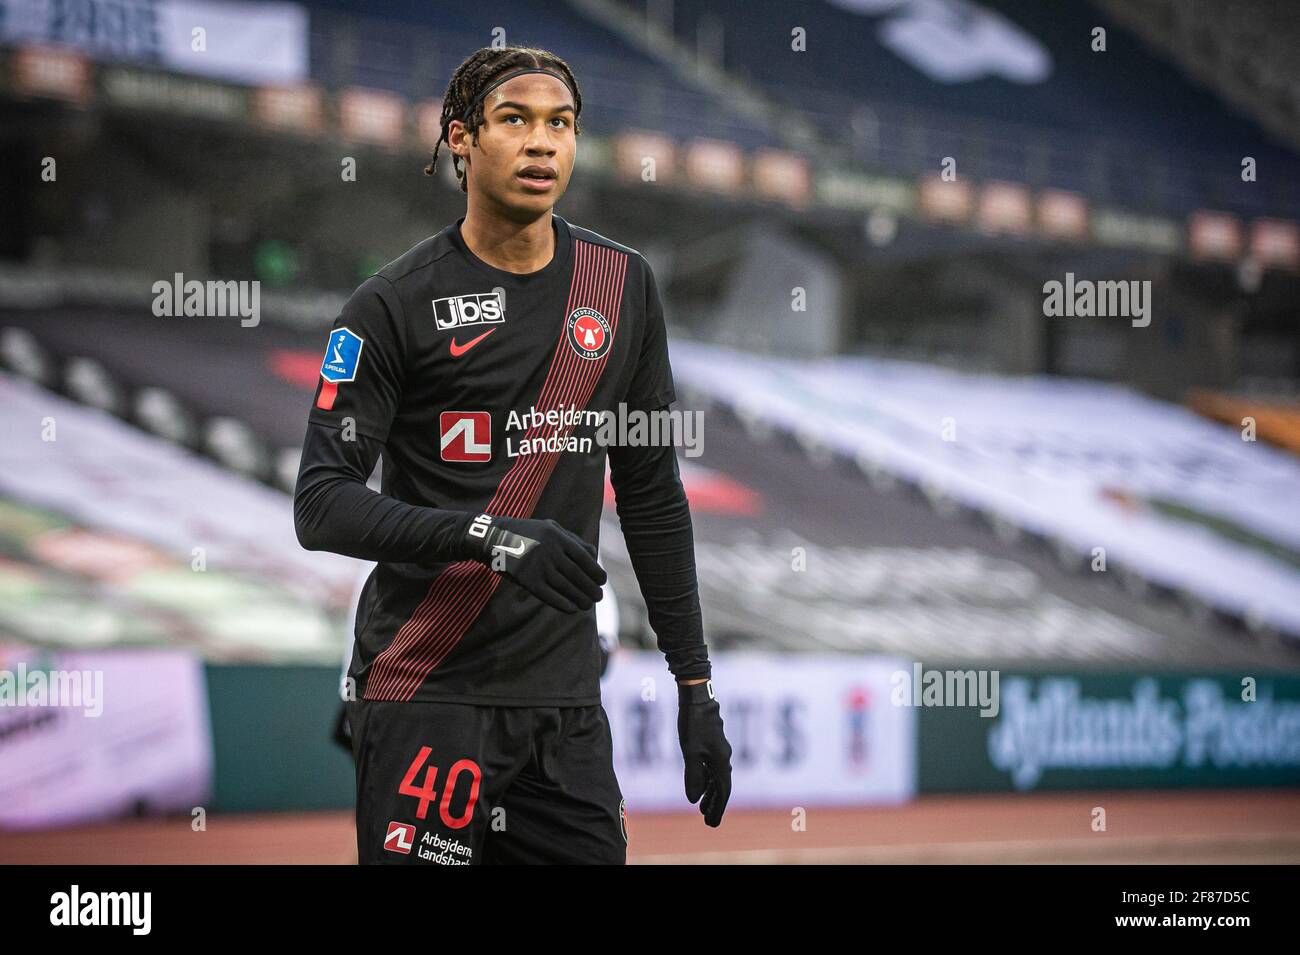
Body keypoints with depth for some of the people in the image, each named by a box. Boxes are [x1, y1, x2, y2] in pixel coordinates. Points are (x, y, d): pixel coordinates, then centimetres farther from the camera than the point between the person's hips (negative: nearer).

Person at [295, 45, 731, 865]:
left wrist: (695, 686, 12)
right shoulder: (395, 304, -5)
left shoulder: (623, 286, 10)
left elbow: (653, 497, 15)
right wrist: (487, 535, -24)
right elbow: (320, 506, -10)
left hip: (567, 702, 4)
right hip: (428, 701, -4)